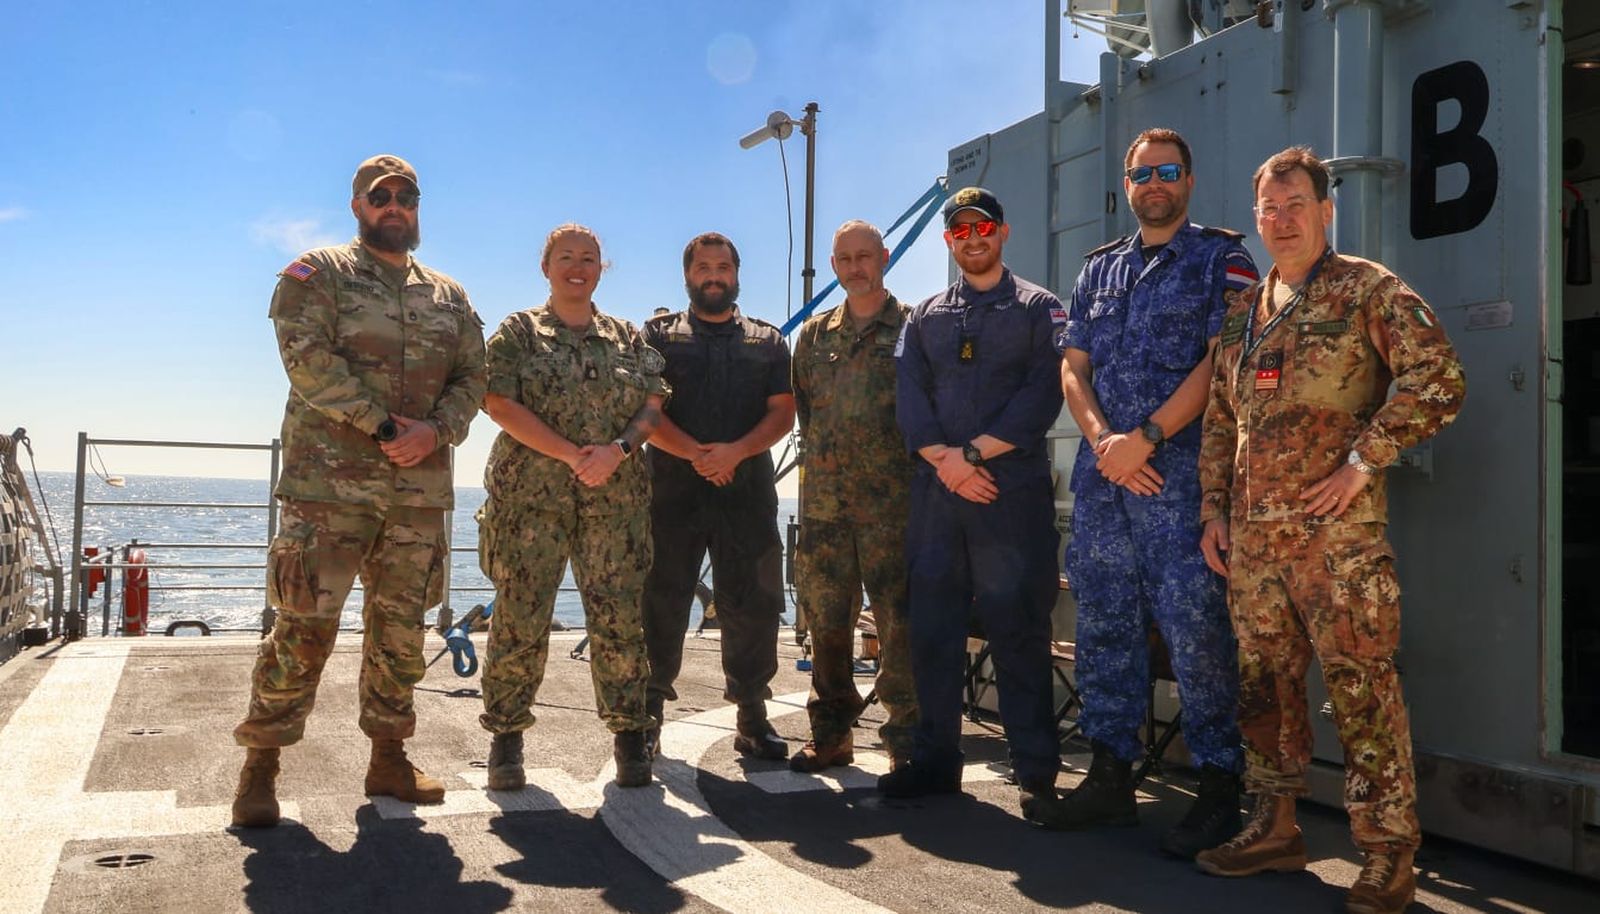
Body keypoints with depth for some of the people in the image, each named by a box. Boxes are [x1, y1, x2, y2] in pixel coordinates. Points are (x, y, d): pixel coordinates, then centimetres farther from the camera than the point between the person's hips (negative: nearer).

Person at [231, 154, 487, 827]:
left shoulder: (450, 297, 18)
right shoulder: (317, 275, 4)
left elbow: (472, 376, 11)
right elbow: (308, 358, -11)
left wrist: (435, 429, -9)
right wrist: (383, 424, -16)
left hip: (420, 489, 5)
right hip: (330, 484, -4)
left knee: (401, 628, 9)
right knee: (305, 626, -5)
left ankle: (388, 758, 21)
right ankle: (260, 766, 7)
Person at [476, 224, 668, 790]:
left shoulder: (628, 338, 16)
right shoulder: (518, 332, 8)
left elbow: (652, 406, 8)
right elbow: (500, 404, -5)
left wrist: (617, 450, -12)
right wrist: (570, 453, -13)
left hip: (616, 500, 2)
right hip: (530, 495, -2)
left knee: (619, 617, 0)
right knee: (520, 619, -1)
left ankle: (629, 735, 11)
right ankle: (505, 738, 11)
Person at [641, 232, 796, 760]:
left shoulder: (767, 341, 15)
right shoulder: (659, 335, 10)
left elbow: (782, 413, 5)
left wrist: (736, 451, -13)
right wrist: (694, 453, -15)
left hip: (748, 491, 2)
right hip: (673, 489, -1)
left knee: (752, 605, 3)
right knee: (661, 603, 2)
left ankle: (752, 717, 13)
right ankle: (648, 715, 12)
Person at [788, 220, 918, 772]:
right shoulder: (814, 334, 16)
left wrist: (910, 469, -3)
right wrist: (822, 458, 10)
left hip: (892, 501, -4)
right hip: (823, 499, 4)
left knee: (899, 622, -5)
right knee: (826, 619, 8)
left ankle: (907, 741, 4)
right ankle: (831, 735, 19)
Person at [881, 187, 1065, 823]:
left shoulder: (1037, 308, 7)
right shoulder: (924, 317, 18)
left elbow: (1043, 394, -6)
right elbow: (909, 397, 6)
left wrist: (976, 451, -12)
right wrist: (945, 460, -10)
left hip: (1013, 489, -4)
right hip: (935, 490, 4)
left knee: (1018, 630, -2)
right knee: (931, 627, 6)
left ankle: (1037, 772, 6)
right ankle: (935, 759, 17)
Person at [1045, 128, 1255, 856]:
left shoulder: (1221, 258, 4)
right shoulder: (1098, 268, 18)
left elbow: (1221, 362, -8)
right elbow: (1073, 367, 12)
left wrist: (1145, 437, -15)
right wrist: (1102, 441, -6)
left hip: (1179, 472, -5)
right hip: (1101, 473, 6)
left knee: (1193, 626, -6)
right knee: (1104, 624, 9)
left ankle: (1218, 788, 5)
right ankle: (1110, 777, 19)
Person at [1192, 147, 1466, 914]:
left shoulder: (1365, 289, -2)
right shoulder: (1242, 312, 17)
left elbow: (1439, 378, -11)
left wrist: (1364, 458, -14)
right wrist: (1213, 510, 12)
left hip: (1334, 529, -6)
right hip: (1252, 535, 7)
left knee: (1361, 689, -5)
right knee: (1264, 685, 12)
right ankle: (1275, 828, 25)